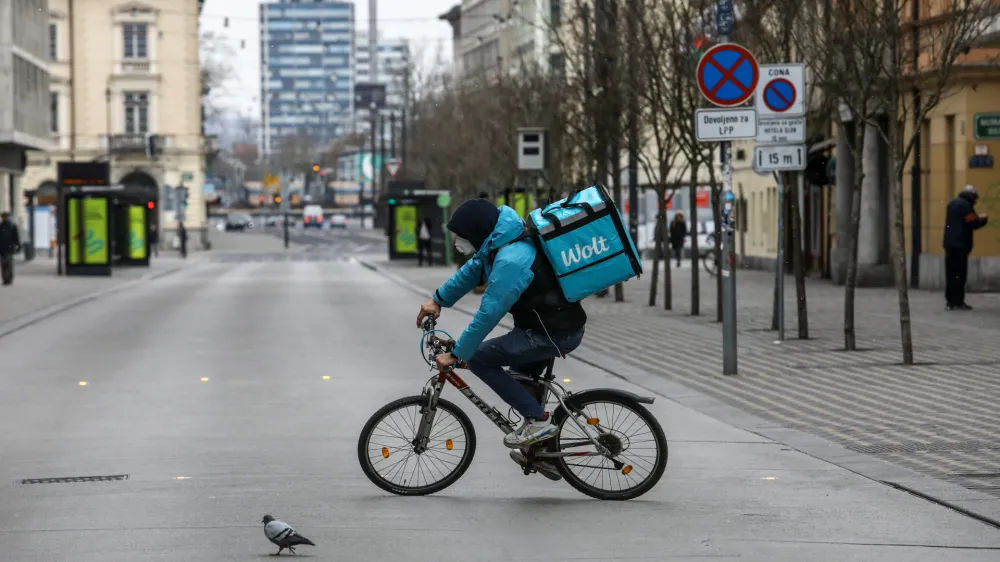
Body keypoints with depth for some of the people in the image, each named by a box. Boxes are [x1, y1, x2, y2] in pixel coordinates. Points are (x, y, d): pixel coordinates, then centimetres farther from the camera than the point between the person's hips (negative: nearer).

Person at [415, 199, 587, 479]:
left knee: (479, 358, -7)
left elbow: (488, 314, -24)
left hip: (553, 334, -10)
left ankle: (537, 420, -6)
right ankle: (544, 454, 34)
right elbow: (471, 272, 21)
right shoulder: (498, 243, 3)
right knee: (520, 379, 25)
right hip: (559, 323, 10)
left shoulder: (510, 260, -27)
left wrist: (455, 355, -17)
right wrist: (438, 300, 21)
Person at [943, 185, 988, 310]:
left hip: (949, 243, 8)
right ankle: (959, 301, -7)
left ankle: (950, 301, 10)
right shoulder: (966, 205, -11)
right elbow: (973, 224, -15)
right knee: (960, 273, -5)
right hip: (961, 244, -8)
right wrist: (983, 219, 6)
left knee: (950, 273, 9)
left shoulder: (952, 204, 16)